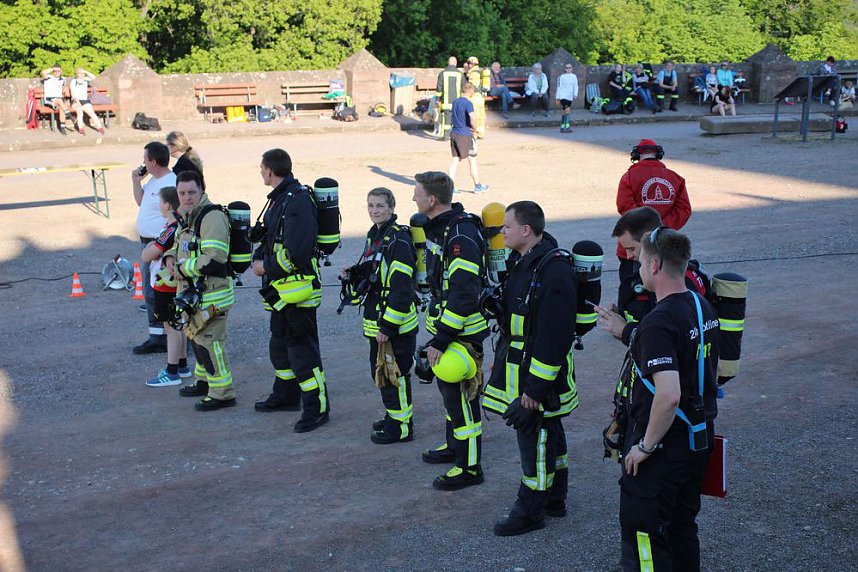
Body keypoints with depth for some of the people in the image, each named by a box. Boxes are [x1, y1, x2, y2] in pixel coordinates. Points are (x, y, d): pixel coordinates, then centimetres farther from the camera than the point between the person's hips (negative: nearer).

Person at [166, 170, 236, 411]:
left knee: (208, 341, -8)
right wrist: (171, 257, 7)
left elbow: (213, 260, -28)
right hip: (193, 291, 11)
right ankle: (204, 382, 37)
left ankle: (222, 393, 0)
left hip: (211, 292, -10)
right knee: (196, 336, 21)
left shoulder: (212, 217, -19)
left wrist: (182, 268, -17)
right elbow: (179, 243, 31)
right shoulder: (187, 217, 14)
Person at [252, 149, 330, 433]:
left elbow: (295, 252, -27)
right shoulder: (279, 198, 13)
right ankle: (286, 395, 37)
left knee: (302, 347, -7)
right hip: (282, 289, 11)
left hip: (298, 287, -11)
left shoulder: (297, 201, -20)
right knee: (280, 343, 22)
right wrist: (259, 257, 4)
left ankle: (317, 408, 0)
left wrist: (266, 266, -14)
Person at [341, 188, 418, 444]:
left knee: (394, 374, -1)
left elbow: (401, 288, -22)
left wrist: (388, 325, -22)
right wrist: (353, 275, 4)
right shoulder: (374, 236, 12)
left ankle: (401, 427, 11)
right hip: (377, 321, 9)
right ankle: (393, 416, 34)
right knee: (379, 371, 19)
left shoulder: (398, 240, -17)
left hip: (396, 324, -9)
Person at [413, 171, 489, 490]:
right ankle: (454, 445, 40)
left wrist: (440, 340, -26)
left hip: (462, 332, -10)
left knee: (461, 396, -2)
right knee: (448, 389, 22)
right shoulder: (438, 227, 8)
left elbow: (463, 296, -29)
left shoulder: (461, 237, -25)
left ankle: (469, 467, 9)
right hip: (445, 325, 10)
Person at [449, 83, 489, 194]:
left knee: (455, 160, 9)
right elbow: (472, 118, -28)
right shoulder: (468, 103, -14)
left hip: (454, 133, 7)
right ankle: (477, 186, 14)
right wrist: (474, 128, -8)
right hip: (465, 135, -7)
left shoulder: (455, 101, 11)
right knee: (472, 161, 5)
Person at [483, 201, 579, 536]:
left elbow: (555, 337, -26)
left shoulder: (554, 271, -24)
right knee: (550, 433, 20)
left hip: (540, 372, -10)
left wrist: (535, 388, -24)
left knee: (535, 436, 2)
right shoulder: (521, 261, 8)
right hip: (518, 364, 10)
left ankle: (530, 511, 15)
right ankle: (555, 499, 33)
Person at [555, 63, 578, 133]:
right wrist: (557, 98, -2)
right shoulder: (561, 77, 0)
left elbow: (575, 86, 7)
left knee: (565, 112, 9)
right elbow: (559, 87, 1)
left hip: (570, 97, 5)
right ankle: (567, 127, -21)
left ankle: (562, 127, 16)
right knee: (567, 110, -18)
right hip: (563, 96, -5)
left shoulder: (574, 77, 10)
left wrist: (575, 94, -10)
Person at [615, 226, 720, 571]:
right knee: (682, 527, 21)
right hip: (700, 438, 9)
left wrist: (646, 445, -21)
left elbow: (669, 395, -34)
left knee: (643, 532, 4)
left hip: (662, 448, -9)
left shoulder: (659, 323, -25)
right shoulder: (704, 307, 4)